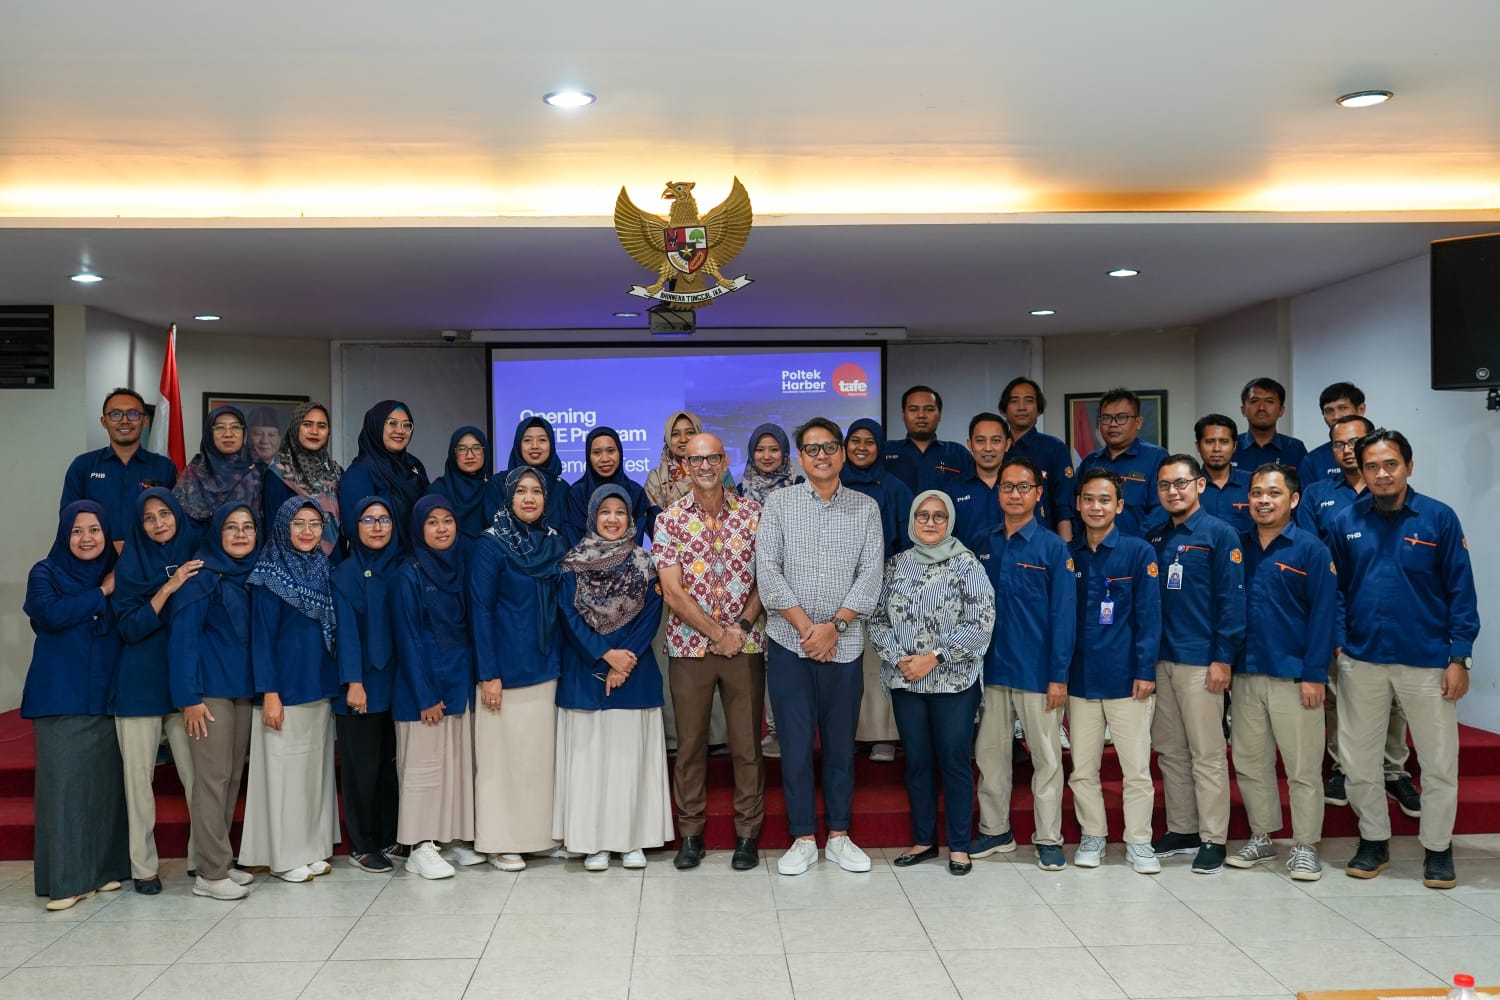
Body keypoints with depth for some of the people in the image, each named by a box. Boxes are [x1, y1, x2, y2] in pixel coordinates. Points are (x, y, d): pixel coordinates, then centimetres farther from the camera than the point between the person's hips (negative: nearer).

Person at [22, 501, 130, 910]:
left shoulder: (117, 575, 14)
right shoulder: (45, 574, 3)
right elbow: (50, 615, -16)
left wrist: (118, 590, -5)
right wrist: (101, 593, -9)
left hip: (107, 696, 3)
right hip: (61, 699, -3)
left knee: (106, 782, 4)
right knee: (63, 784, -4)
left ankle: (105, 868, 14)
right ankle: (65, 880, 1)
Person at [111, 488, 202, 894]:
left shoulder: (196, 560, 7)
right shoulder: (130, 565, 2)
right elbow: (130, 628, -7)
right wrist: (168, 589, -16)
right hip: (140, 685, -1)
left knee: (198, 774, -4)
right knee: (139, 777, 2)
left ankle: (203, 858, 9)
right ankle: (143, 866, 13)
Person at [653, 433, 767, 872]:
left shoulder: (753, 514, 3)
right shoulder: (670, 519, -1)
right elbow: (673, 592, -6)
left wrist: (743, 625, -12)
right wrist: (718, 634, -11)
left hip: (746, 646, 1)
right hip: (689, 647, 0)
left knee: (747, 743, 6)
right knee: (690, 744, 7)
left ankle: (748, 834, 18)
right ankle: (690, 833, 20)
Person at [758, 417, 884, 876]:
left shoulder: (866, 508, 5)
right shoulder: (779, 503, 2)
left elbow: (870, 575, -1)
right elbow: (767, 570, -5)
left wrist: (833, 626, -12)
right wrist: (806, 626, -12)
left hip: (844, 645, 1)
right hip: (789, 643, -1)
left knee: (841, 743, 9)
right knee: (795, 743, 3)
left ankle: (839, 835, 22)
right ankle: (802, 839, 15)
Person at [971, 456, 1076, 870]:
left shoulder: (1053, 548, -4)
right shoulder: (986, 547, 8)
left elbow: (1063, 614, -7)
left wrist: (1059, 676, -12)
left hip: (1037, 673, -4)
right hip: (992, 669, 4)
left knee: (1046, 757, 5)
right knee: (989, 753, 11)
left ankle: (1049, 839, 17)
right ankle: (995, 831, 26)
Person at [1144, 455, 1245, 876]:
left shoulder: (1219, 534, -4)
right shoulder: (1153, 537, 12)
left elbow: (1232, 600, -9)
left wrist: (1223, 658, -14)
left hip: (1200, 661, -6)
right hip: (1160, 659, 6)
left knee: (1207, 754, 0)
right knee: (1170, 751, 12)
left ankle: (1213, 840, 9)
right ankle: (1181, 830, 23)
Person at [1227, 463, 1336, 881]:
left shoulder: (1311, 549, -4)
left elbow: (1323, 614, -8)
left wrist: (1315, 675, -13)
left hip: (1294, 676, -4)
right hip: (1245, 674, 5)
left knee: (1303, 767, 3)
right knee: (1250, 763, 12)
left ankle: (1305, 846, 15)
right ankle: (1261, 837, 25)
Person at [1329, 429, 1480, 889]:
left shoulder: (1439, 518, -5)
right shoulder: (1347, 522, 2)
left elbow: (1461, 590, -4)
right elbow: (1336, 590, 6)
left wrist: (1459, 658, -8)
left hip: (1426, 660, -2)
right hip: (1361, 659, 2)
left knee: (1439, 762, 8)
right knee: (1357, 759, 11)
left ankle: (1438, 847, 26)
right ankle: (1373, 840, 29)